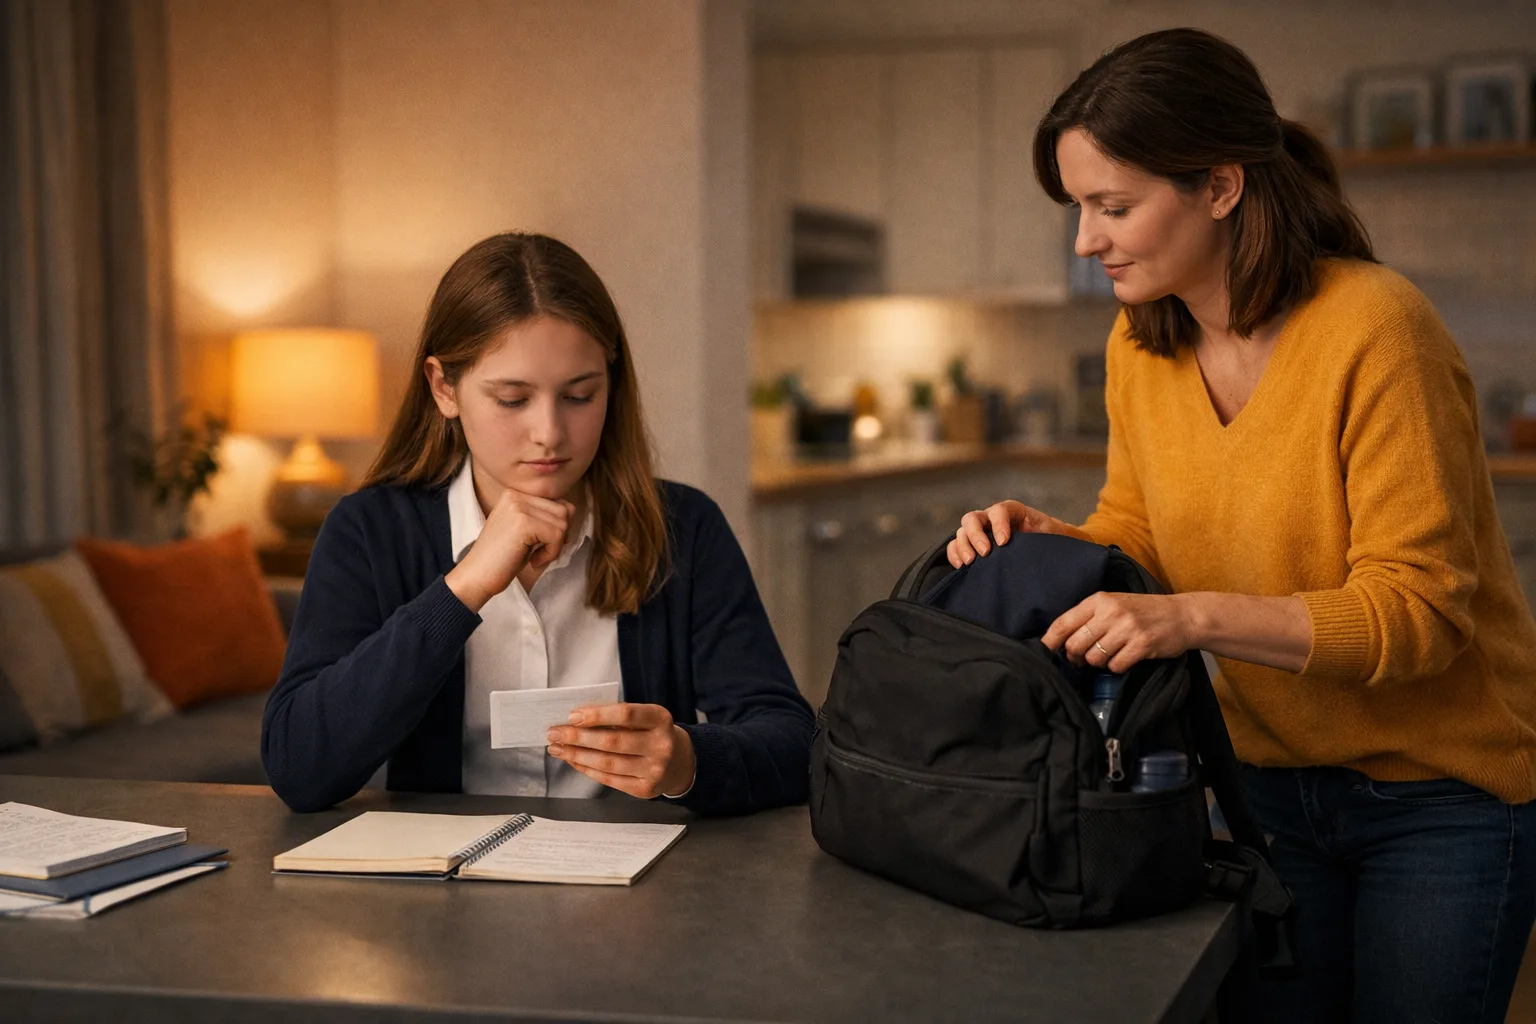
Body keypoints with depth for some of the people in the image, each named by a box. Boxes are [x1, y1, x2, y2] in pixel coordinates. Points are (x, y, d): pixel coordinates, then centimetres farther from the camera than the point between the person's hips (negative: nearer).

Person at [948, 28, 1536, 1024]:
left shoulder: (1376, 327, -23)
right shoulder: (1140, 344, -2)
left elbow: (1420, 607, -24)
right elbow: (1140, 536, 9)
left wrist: (1198, 616, -35)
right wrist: (1052, 544, -13)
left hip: (1444, 793, -5)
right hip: (1276, 782, 6)